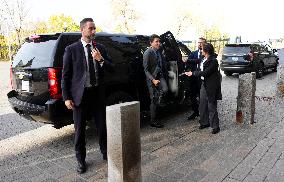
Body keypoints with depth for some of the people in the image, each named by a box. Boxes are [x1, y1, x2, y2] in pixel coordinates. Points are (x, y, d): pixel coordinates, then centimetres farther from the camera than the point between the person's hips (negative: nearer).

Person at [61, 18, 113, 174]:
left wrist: (100, 59, -12)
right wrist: (66, 98, -8)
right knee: (80, 129, 8)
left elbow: (110, 69, 7)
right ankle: (81, 160, 26)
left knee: (102, 126, 11)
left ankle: (105, 153, 32)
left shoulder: (100, 48, 7)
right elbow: (66, 75, -3)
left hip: (98, 93, 3)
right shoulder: (71, 49, -3)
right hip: (80, 94, -2)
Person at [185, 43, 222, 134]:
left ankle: (215, 126, 10)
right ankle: (205, 122, 28)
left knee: (211, 107, -1)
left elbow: (205, 73, -22)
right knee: (203, 105, 14)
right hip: (204, 84, 9)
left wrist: (193, 73, -17)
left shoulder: (213, 61, -18)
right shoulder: (204, 59, 6)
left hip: (211, 86, -9)